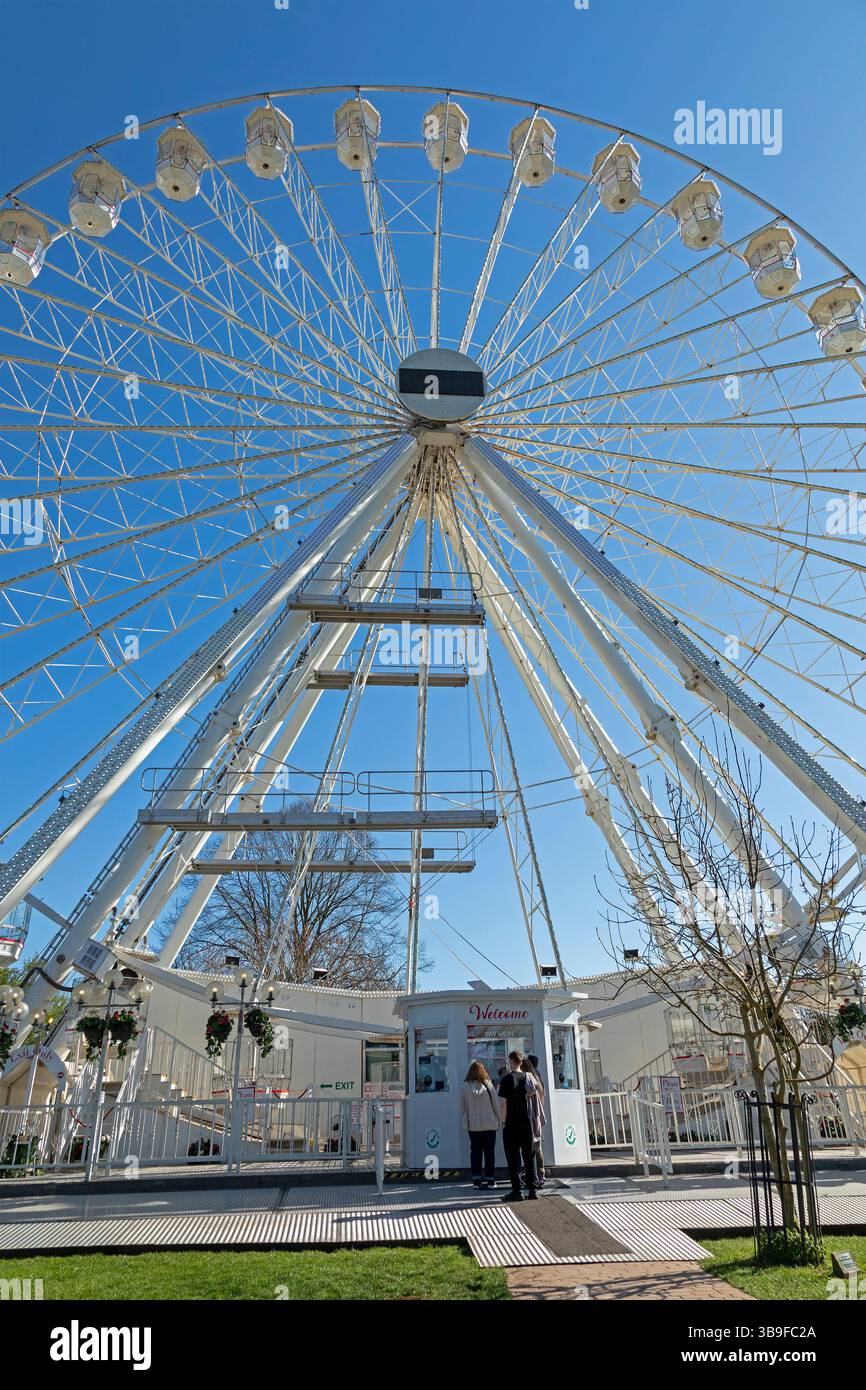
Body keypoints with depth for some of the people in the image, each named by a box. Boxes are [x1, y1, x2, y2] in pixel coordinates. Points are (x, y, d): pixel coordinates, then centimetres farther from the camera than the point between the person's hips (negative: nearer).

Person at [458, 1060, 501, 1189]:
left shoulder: (465, 1086, -6)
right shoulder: (488, 1085, -9)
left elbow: (462, 1106, 0)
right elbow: (495, 1105, -4)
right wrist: (499, 1120, 9)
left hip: (473, 1125, 1)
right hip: (489, 1124, -1)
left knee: (475, 1152, 10)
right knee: (490, 1152, 8)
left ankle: (476, 1179, 10)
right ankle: (490, 1179, 9)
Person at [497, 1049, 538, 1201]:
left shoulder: (507, 1079, -12)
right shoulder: (527, 1077, 2)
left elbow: (503, 1103, -14)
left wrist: (503, 1121, -4)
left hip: (512, 1124, -5)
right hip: (526, 1122, 5)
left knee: (513, 1157, 3)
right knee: (529, 1156, 12)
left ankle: (516, 1191, 3)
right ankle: (532, 1189, 13)